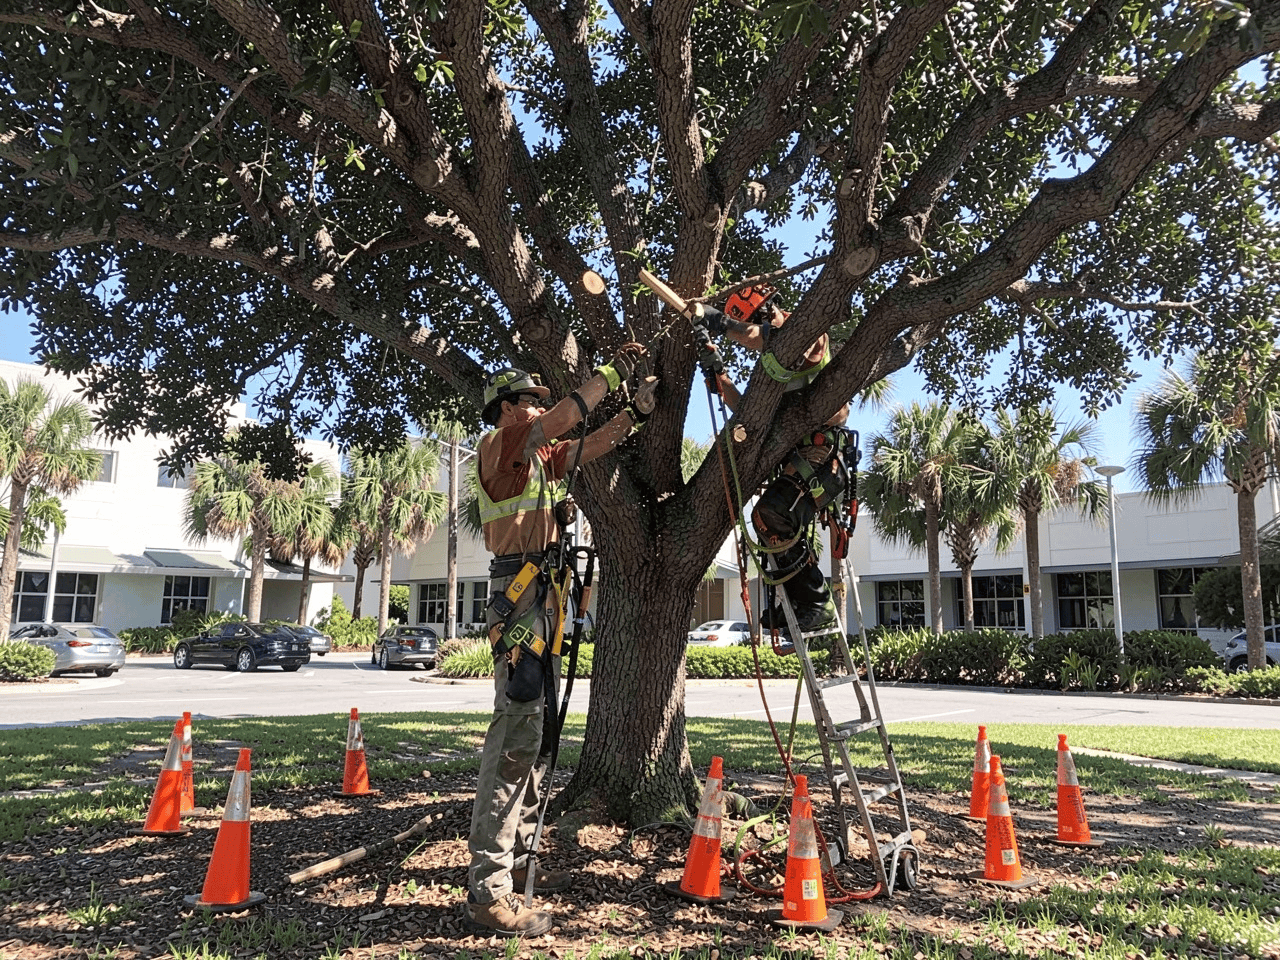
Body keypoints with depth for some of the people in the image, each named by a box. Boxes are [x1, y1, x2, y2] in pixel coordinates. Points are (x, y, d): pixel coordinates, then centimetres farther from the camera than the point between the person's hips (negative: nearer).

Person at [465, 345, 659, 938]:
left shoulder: (534, 456, 21)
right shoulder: (499, 443, -4)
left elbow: (587, 447, 25)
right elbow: (561, 420, -17)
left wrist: (637, 409, 14)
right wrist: (611, 371, -10)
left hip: (540, 597, 10)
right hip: (519, 592, -10)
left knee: (536, 732, 12)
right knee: (515, 732, -15)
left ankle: (515, 861, 20)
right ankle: (487, 890, -14)